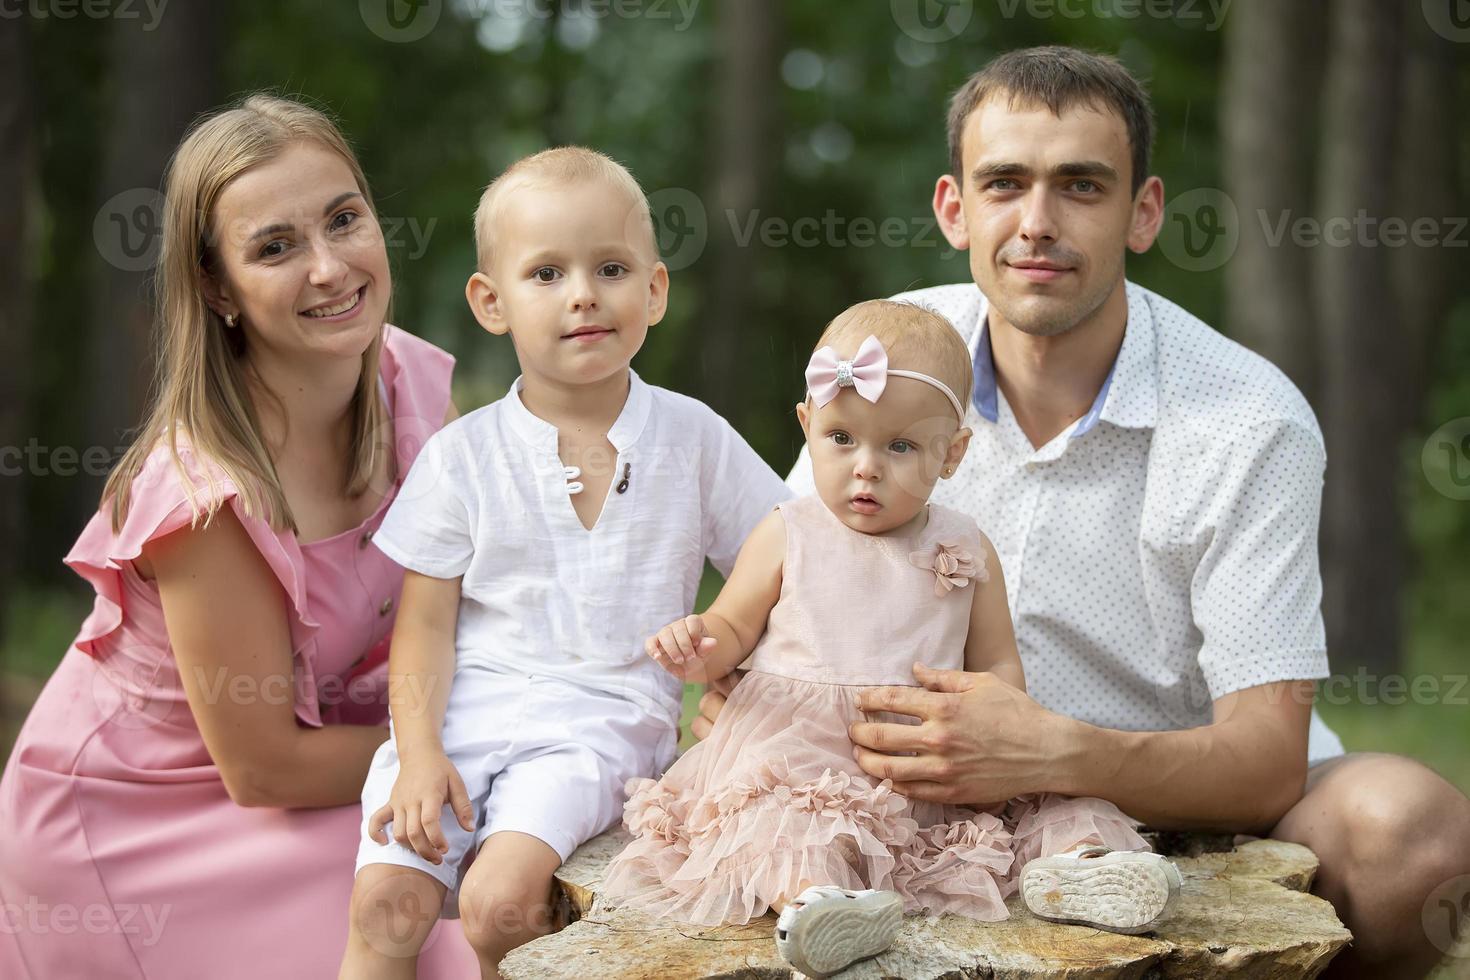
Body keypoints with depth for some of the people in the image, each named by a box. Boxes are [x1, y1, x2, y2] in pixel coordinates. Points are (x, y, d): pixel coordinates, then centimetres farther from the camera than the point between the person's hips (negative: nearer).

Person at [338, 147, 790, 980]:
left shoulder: (695, 440, 6)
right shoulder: (463, 456, 5)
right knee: (386, 898, -19)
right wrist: (418, 750, -10)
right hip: (464, 708, 1)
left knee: (500, 900, -25)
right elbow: (426, 623, 3)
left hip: (601, 721, -1)